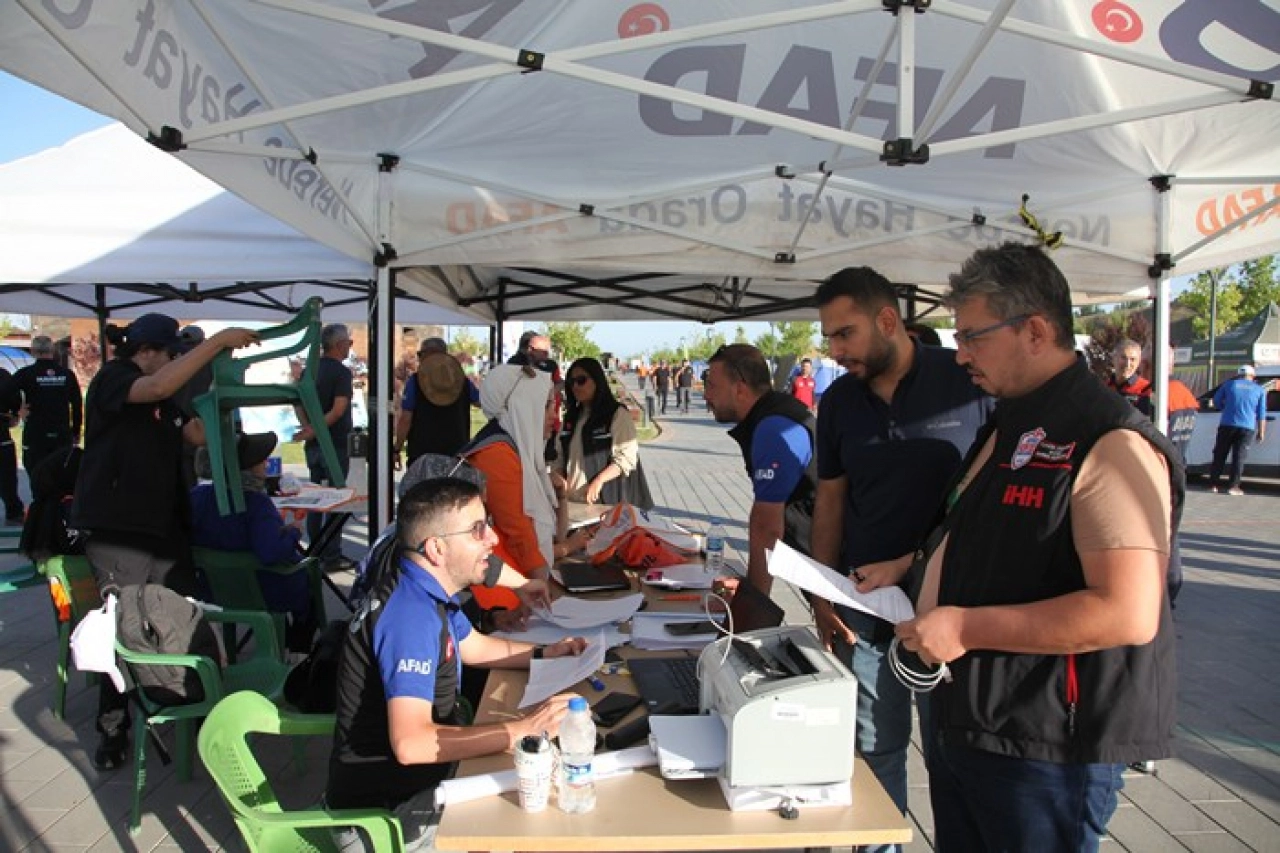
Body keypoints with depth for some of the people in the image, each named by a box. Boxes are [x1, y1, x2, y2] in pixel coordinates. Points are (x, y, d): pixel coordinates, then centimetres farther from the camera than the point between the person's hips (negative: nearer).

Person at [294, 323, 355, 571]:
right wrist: (315, 429, -19)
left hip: (313, 445, 7)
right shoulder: (342, 372, -13)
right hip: (335, 444, -7)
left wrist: (308, 427, -5)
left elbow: (298, 402, 8)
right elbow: (338, 410, -22)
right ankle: (332, 557, 1)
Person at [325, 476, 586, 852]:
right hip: (382, 815, -8)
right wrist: (522, 730, -31)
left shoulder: (427, 592, 2)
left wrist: (544, 654, 6)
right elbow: (410, 743, -34)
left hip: (409, 780, 9)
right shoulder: (411, 613, -27)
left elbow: (475, 646, 20)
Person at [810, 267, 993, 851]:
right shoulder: (838, 402, 5)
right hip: (865, 604, 4)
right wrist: (823, 593, 2)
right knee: (873, 750, 11)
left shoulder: (969, 382, -11)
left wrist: (909, 564, -16)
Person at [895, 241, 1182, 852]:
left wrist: (967, 627, -24)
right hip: (961, 724, 8)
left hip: (1047, 752, -8)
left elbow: (1128, 613, -27)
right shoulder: (1005, 429, 11)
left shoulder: (1111, 445, -18)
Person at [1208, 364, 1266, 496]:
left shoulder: (1229, 385, 8)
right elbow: (1261, 414, 6)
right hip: (1247, 428, 0)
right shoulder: (1260, 390, 8)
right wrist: (1261, 432, 9)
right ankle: (1233, 486, -1)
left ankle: (1213, 485, 8)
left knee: (1219, 455, 7)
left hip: (1227, 425, 0)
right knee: (1239, 457, 2)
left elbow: (1216, 402, 15)